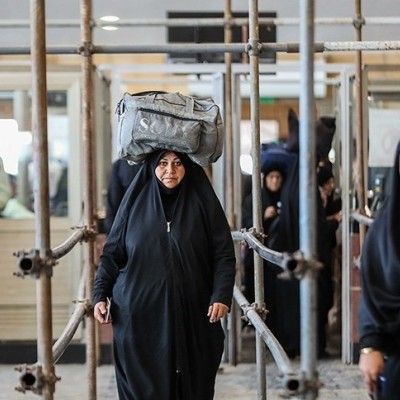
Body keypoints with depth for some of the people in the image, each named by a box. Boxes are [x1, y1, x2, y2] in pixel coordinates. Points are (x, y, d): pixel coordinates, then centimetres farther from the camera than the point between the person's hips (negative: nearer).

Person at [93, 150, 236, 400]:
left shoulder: (203, 203, 2)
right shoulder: (136, 201, 5)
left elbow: (224, 255, 1)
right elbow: (112, 253, 8)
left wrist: (222, 296, -12)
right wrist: (100, 294, -2)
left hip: (192, 317, 0)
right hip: (140, 317, 0)